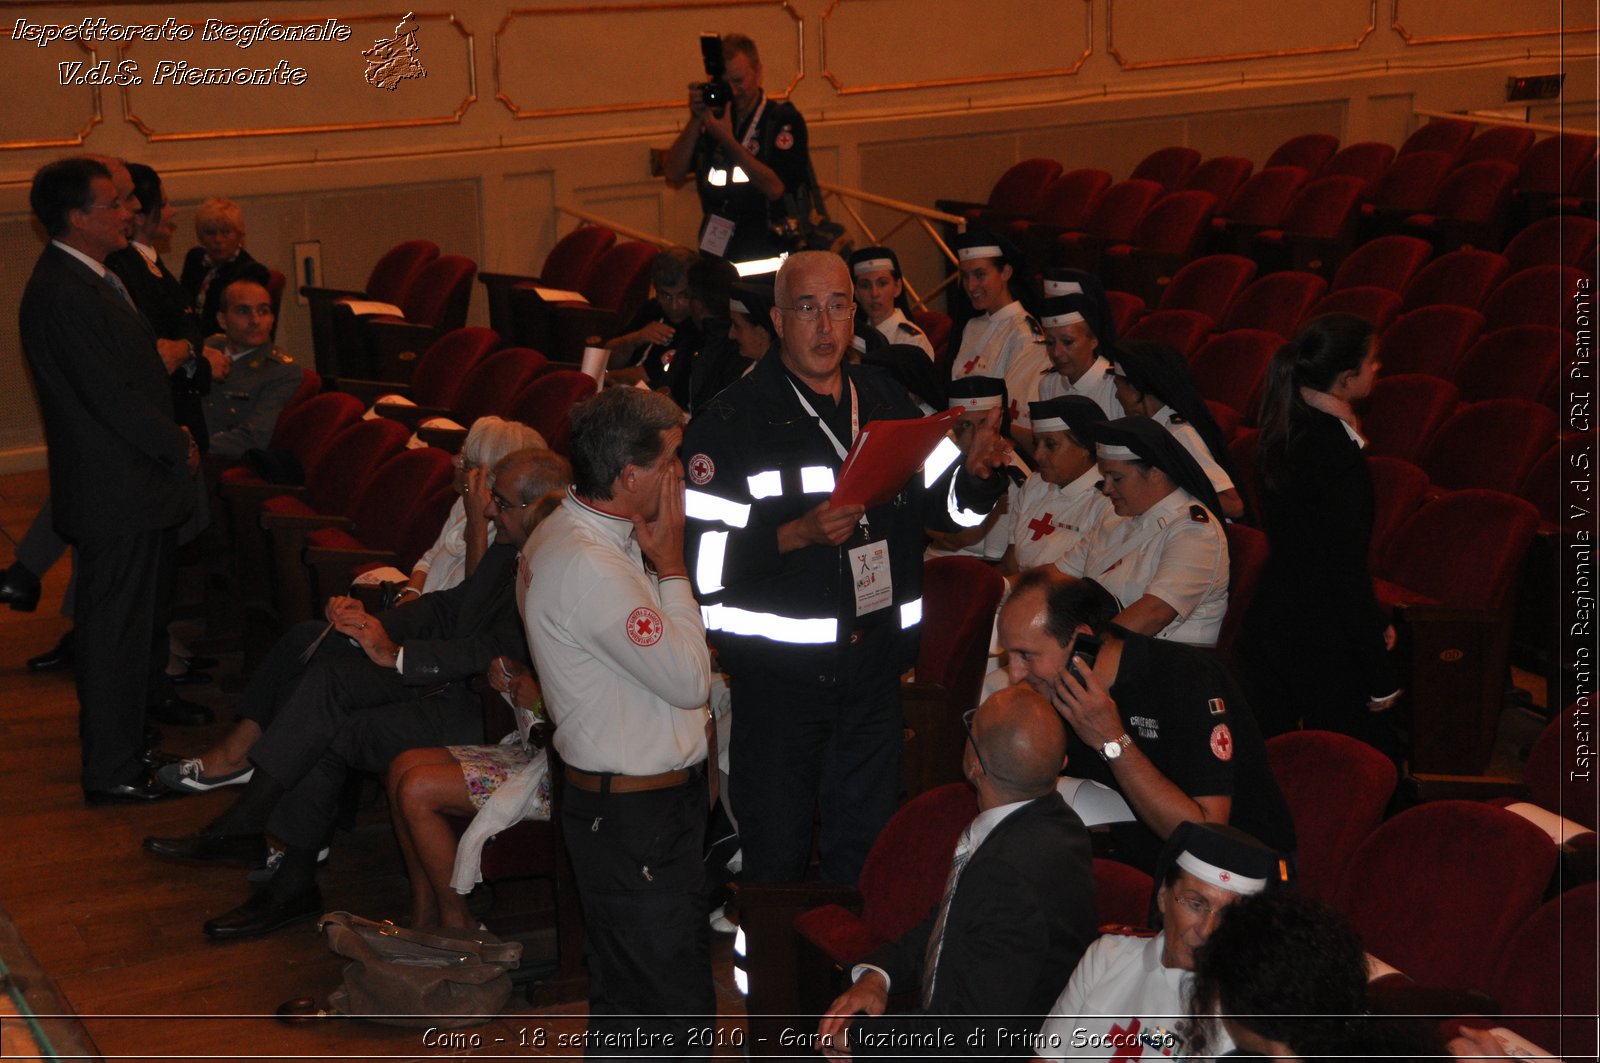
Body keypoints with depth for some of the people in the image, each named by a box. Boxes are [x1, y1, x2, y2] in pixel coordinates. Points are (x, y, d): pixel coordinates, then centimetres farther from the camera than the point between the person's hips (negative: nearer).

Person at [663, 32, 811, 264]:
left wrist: (727, 139, -17)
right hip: (717, 252, 4)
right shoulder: (713, 118, 13)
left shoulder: (784, 119, -2)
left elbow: (775, 188, -14)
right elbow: (674, 175, 5)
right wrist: (695, 120, -5)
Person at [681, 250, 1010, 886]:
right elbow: (701, 555, -15)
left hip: (874, 665, 4)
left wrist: (974, 472, -5)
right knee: (776, 854, 4)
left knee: (865, 850, 14)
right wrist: (799, 534, -25)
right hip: (777, 671, -4)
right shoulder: (731, 420, -8)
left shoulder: (886, 402, 8)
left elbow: (938, 509, 16)